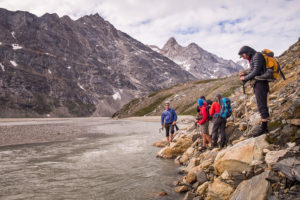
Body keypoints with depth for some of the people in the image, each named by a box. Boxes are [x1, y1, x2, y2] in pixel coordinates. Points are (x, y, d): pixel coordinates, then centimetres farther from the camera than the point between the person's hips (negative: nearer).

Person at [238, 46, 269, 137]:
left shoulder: (257, 56, -5)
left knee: (262, 106, -11)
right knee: (262, 106, 8)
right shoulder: (252, 59, 23)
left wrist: (245, 78, -5)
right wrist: (244, 75, 9)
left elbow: (256, 72, -15)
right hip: (257, 84, 10)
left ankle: (263, 128, -10)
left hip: (260, 83, -10)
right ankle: (265, 127, 10)